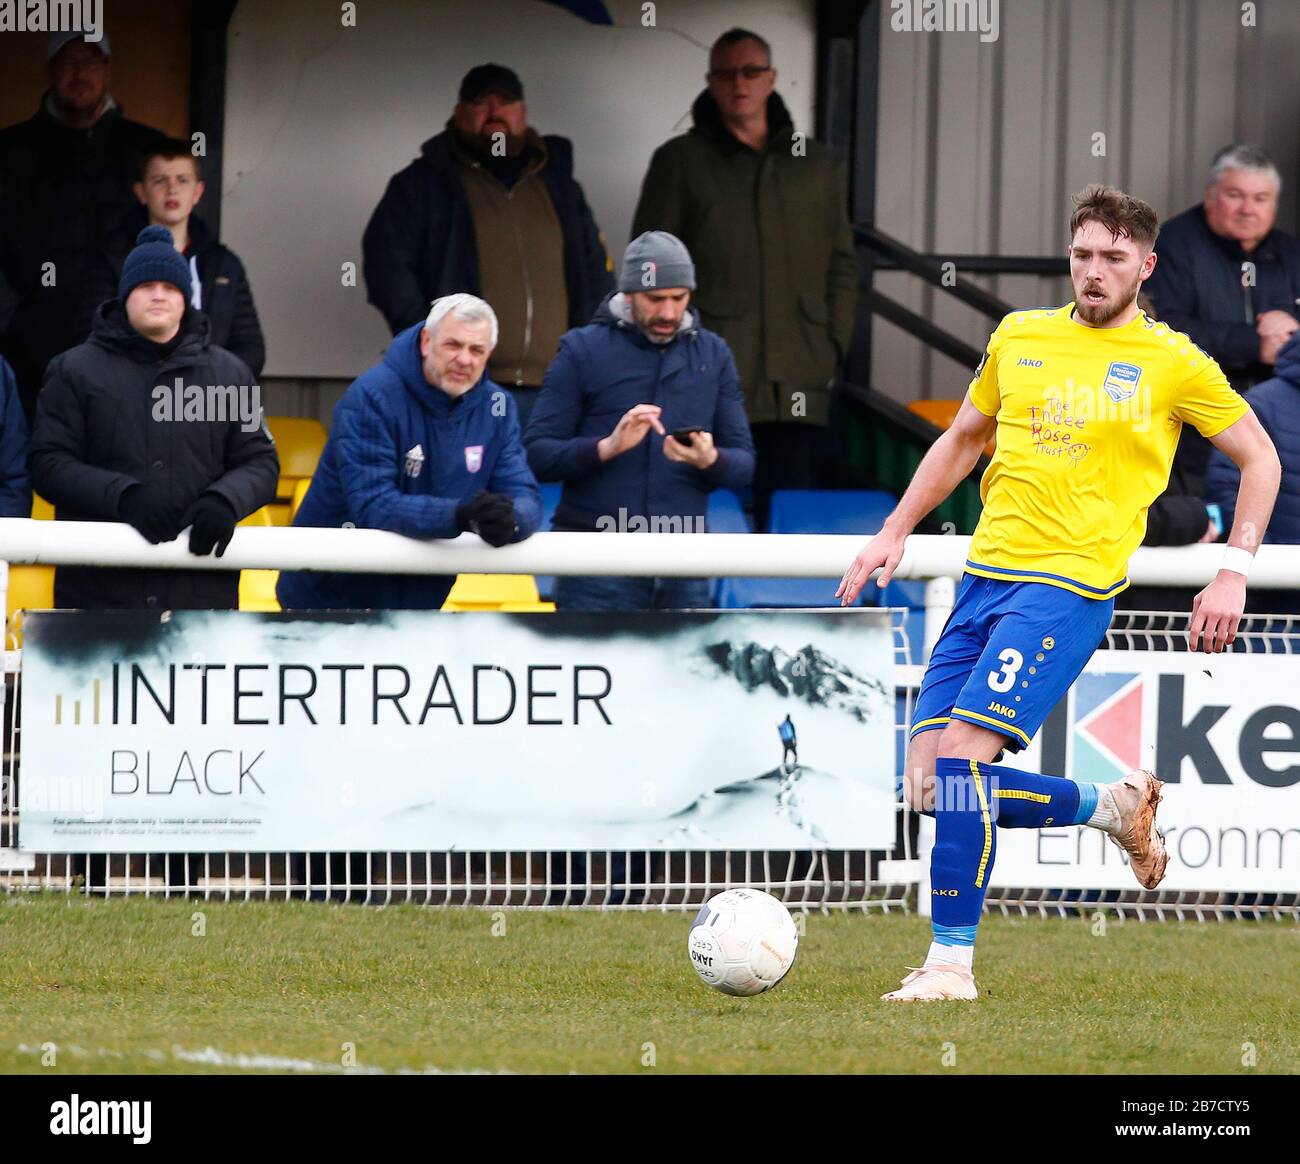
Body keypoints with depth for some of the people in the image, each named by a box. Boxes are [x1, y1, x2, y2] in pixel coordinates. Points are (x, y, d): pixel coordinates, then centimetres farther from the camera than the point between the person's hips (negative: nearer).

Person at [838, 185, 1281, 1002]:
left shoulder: (1171, 363, 0)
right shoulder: (1019, 337, 12)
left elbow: (1260, 459, 7)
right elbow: (964, 439, 26)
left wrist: (1234, 572, -3)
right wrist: (896, 531, 19)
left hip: (1070, 588, -6)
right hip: (986, 575, 6)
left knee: (960, 752, -21)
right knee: (932, 787, 0)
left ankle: (952, 963, -13)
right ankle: (1112, 808, 22)